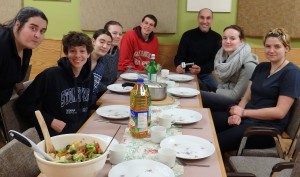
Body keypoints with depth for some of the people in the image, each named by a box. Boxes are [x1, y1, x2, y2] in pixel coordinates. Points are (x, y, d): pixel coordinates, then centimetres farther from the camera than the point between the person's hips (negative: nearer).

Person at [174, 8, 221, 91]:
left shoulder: (217, 37, 3)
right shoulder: (188, 35, 1)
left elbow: (215, 61, -1)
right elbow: (179, 56, 1)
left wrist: (201, 69, -21)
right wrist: (179, 66, -24)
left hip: (205, 74, 2)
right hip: (188, 73, -1)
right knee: (201, 87, -29)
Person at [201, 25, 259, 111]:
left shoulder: (248, 64, -19)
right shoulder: (223, 55, 4)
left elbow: (236, 95, -18)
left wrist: (215, 92, -8)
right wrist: (215, 92, -6)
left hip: (238, 103, -7)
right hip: (225, 97, 7)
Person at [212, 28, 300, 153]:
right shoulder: (261, 67, 16)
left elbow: (280, 112, -13)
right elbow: (247, 97, 12)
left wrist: (244, 112, -12)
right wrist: (237, 114, -9)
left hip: (268, 127, -7)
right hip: (246, 118, 7)